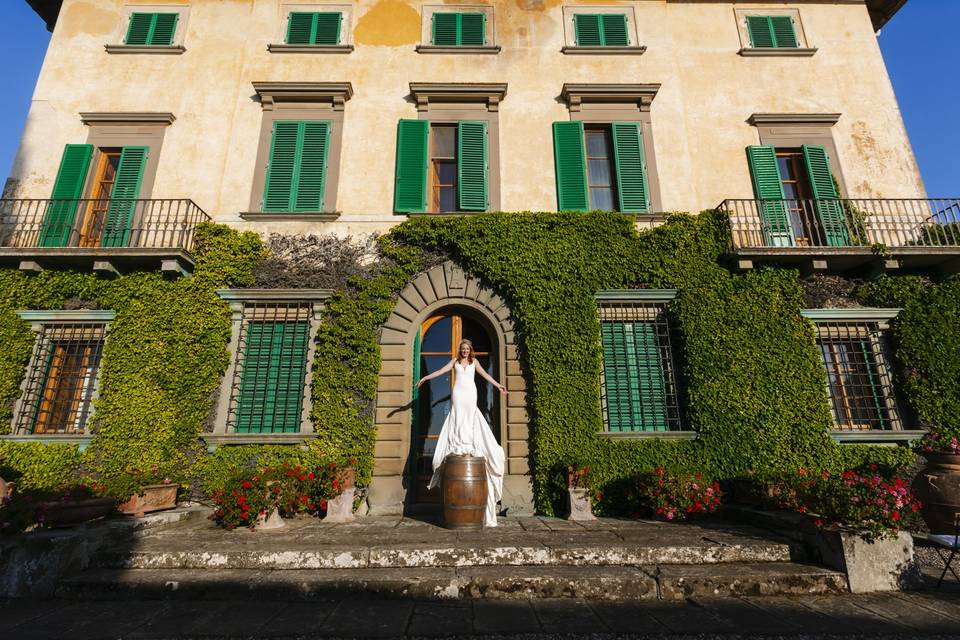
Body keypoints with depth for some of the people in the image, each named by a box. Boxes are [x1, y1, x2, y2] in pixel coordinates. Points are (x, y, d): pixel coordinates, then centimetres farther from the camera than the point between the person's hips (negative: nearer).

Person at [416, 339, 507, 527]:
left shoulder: (474, 362, 11)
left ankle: (469, 445, 1)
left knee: (470, 418, -2)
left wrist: (498, 385, 13)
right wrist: (425, 377, -1)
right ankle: (458, 444, -1)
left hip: (470, 393, 0)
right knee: (458, 418, -3)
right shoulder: (455, 361, 8)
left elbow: (485, 374, 14)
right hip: (458, 393, 0)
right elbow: (441, 371, 5)